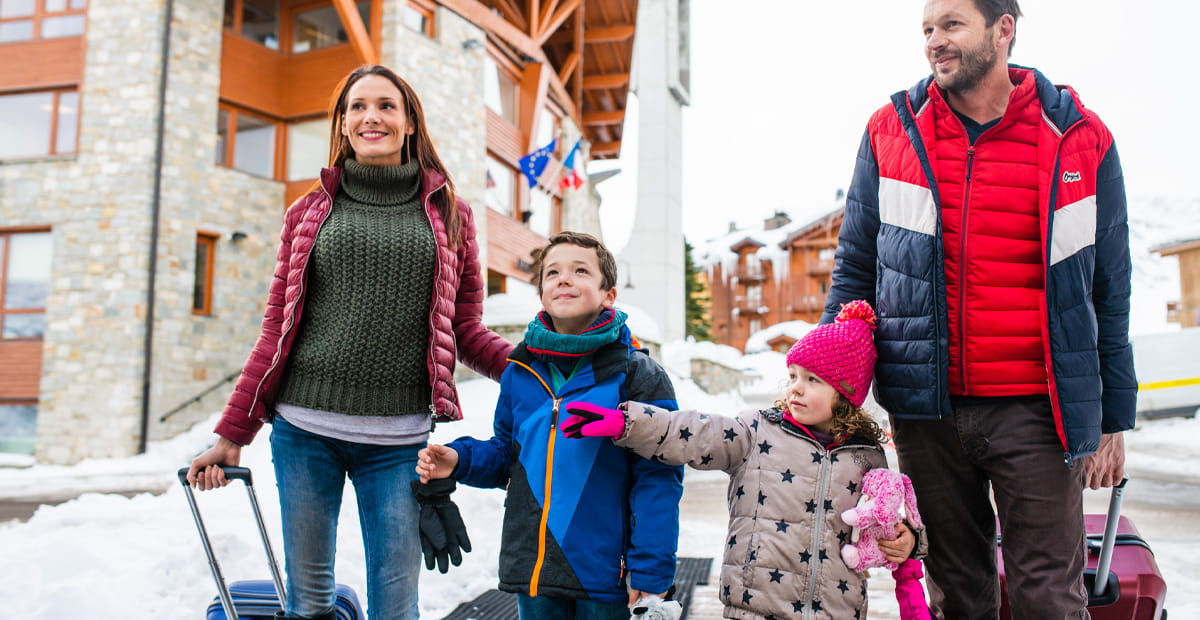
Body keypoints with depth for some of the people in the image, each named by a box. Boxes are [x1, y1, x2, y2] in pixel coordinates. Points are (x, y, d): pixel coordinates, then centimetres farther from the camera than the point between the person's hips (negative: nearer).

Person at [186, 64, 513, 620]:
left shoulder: (447, 214, 9)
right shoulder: (310, 213, 11)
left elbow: (467, 332, 8)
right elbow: (276, 332, 11)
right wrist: (231, 435, 6)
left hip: (397, 441, -1)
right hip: (305, 428, 1)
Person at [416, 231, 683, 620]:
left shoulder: (637, 376, -7)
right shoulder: (520, 373, 6)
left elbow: (656, 481, -9)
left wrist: (650, 575, -13)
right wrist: (461, 460, -1)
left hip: (604, 573, -4)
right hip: (530, 569, 4)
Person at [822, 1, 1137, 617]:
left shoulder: (1079, 140, 2)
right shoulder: (891, 133, 4)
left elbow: (1109, 293, 6)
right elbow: (854, 267, 9)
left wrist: (1114, 420, 5)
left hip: (1035, 410, -1)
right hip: (926, 409, 1)